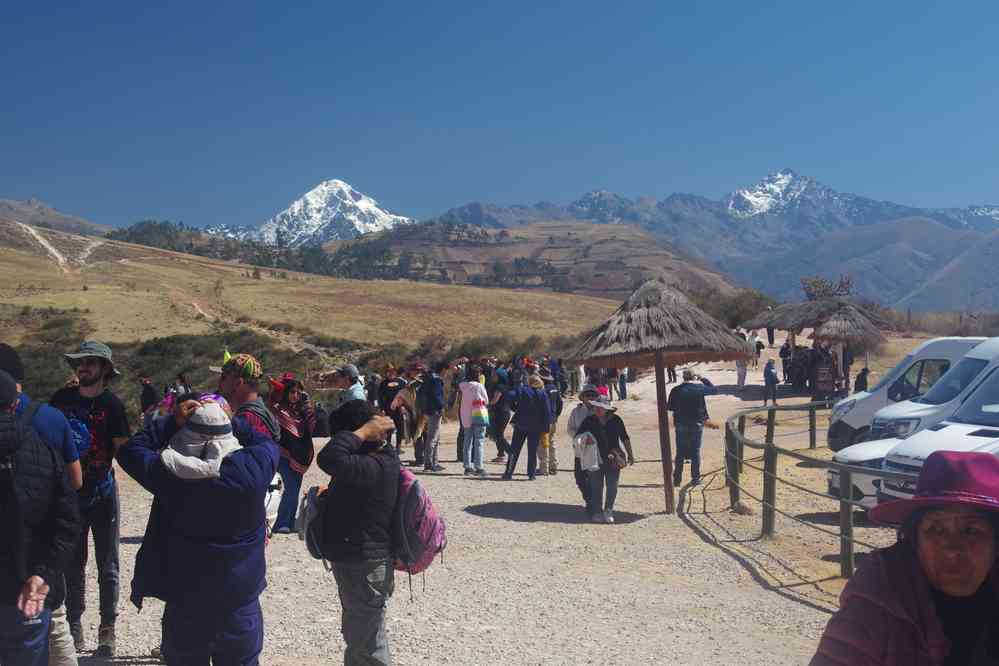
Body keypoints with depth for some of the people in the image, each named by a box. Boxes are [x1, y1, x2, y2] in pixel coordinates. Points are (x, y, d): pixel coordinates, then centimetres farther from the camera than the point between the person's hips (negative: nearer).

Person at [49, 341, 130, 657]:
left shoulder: (111, 403, -8)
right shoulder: (61, 398, 1)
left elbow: (123, 449, -9)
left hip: (102, 491, -3)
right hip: (69, 489, 3)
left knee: (107, 565, 6)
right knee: (72, 563, 11)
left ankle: (107, 630, 15)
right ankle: (74, 625, 23)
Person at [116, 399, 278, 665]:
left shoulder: (169, 472, -15)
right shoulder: (251, 468, -17)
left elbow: (129, 450, 3)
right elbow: (268, 445, 7)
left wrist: (172, 421, 1)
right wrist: (230, 420, 7)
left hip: (185, 598, 0)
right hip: (241, 595, 0)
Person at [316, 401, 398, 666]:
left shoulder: (375, 467, -28)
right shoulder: (376, 459, 4)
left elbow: (329, 459, -40)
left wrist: (366, 431, -31)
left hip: (365, 569, -10)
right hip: (356, 563, 10)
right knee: (356, 637, 27)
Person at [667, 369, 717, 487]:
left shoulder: (676, 391, -7)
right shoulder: (700, 388, -8)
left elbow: (670, 407, -1)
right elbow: (714, 390, 9)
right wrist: (704, 380, 15)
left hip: (681, 425, 1)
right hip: (697, 424, -1)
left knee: (680, 452, 10)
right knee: (696, 452, 8)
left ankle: (677, 478, 13)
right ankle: (695, 478, 10)